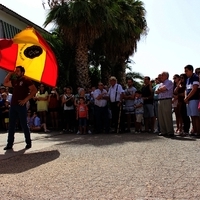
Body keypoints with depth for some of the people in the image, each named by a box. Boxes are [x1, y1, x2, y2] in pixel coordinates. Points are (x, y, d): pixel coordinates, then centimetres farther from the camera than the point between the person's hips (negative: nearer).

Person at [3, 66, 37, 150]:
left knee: (24, 125, -1)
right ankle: (9, 144, 9)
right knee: (11, 125, 5)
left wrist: (25, 100, -15)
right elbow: (5, 83, 30)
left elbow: (34, 90, -11)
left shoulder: (26, 80, -3)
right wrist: (10, 73, 18)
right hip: (13, 105, 7)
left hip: (21, 105, -7)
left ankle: (28, 143, 9)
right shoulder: (14, 81, 18)